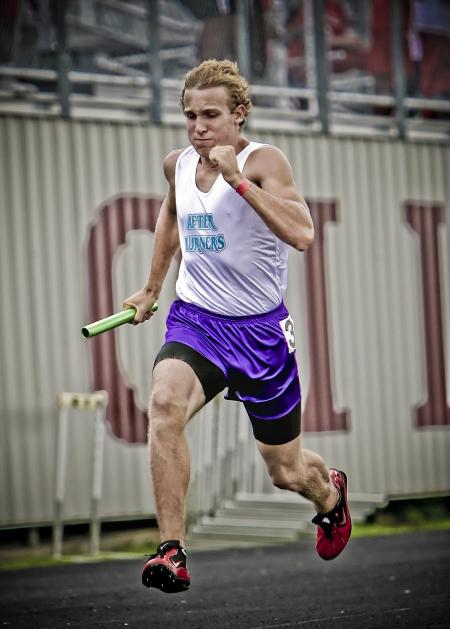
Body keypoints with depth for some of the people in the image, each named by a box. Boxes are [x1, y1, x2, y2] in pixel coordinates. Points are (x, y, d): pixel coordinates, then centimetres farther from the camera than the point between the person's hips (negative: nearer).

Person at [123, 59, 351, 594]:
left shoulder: (262, 161, -14)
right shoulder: (177, 164, 3)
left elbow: (301, 234, -31)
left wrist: (238, 179, -34)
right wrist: (151, 289, 29)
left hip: (260, 329, -3)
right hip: (195, 319, 3)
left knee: (286, 471, 11)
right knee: (165, 404, -32)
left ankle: (330, 493, 50)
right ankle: (172, 551, -30)